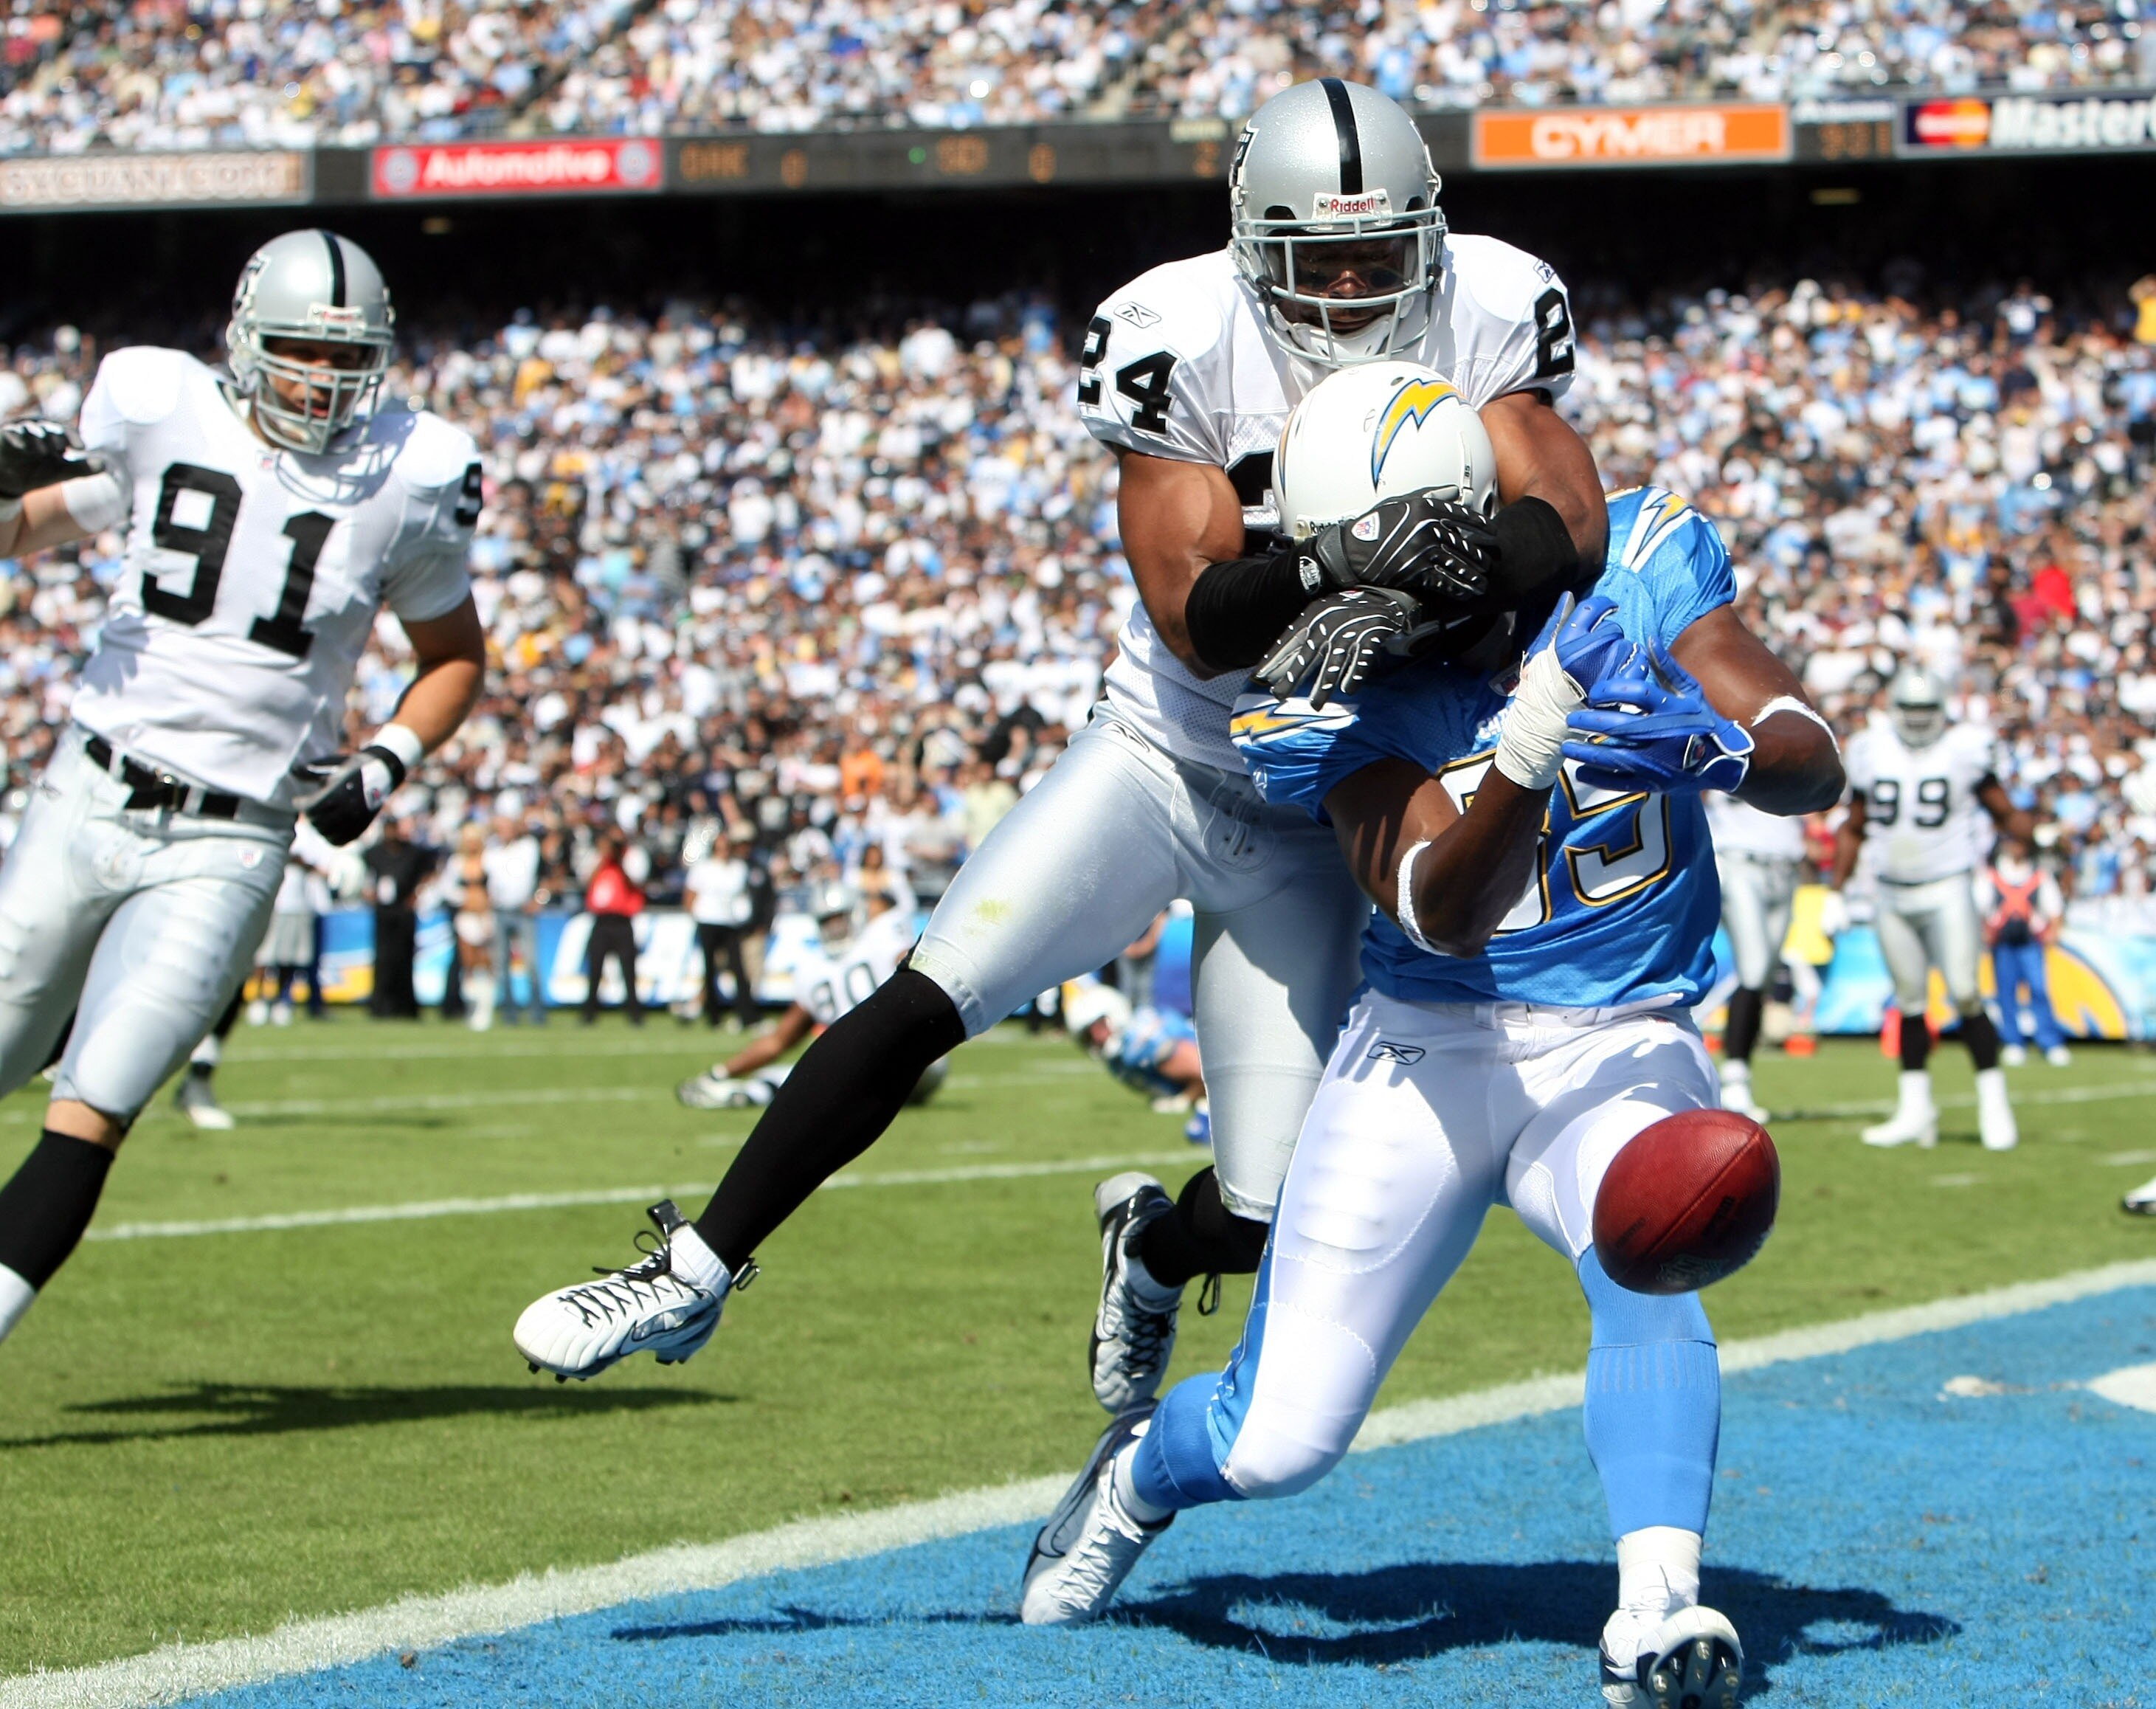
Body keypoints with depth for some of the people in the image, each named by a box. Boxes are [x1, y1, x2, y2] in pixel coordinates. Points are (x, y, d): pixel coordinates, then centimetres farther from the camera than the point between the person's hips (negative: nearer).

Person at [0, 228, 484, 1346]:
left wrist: (385, 765, -4)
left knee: (90, 1116, -14)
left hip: (226, 846, -2)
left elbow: (454, 658, 13)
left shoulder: (406, 478, -3)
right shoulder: (160, 414, -2)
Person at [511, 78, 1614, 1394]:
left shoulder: (1488, 317, -12)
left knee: (1263, 1214, -2)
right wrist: (1336, 566, -45)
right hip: (1164, 758, -1)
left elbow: (1576, 522, -23)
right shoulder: (1181, 337, -19)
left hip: (1321, 821, 1)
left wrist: (1474, 564, -45)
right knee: (923, 1007, -15)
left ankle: (1156, 1254, 37)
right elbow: (1193, 617, -26)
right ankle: (698, 1273, 3)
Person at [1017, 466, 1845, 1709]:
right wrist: (1528, 748, -42)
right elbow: (1441, 914, -25)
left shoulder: (1638, 560, -8)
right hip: (1429, 1051, 0)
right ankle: (1144, 1474, 32)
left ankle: (1658, 1607, -40)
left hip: (1619, 1047, 0)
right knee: (1277, 1442, -1)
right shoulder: (1335, 683, -12)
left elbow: (1817, 764, -11)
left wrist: (1723, 753, -34)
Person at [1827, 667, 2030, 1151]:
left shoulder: (1966, 747, -6)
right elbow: (1854, 829, 14)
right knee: (1909, 1002, 7)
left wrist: (2036, 831, -22)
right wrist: (1837, 893, 11)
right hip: (1893, 895, 4)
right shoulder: (1871, 751, 4)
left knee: (1965, 996, -12)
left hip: (1947, 889, -4)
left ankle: (1994, 1104, -4)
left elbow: (2003, 811, -1)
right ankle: (1914, 1111, 12)